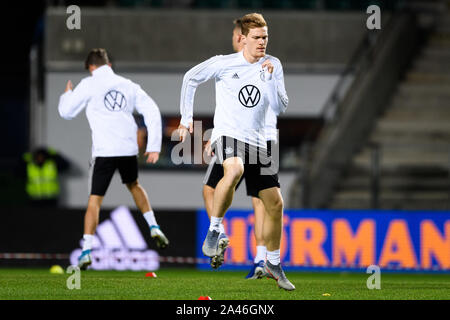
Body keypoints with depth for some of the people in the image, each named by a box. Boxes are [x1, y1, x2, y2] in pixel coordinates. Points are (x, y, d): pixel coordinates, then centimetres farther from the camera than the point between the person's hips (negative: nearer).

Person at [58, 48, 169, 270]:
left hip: (104, 151, -3)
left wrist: (67, 95, 29)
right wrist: (154, 146, 7)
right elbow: (152, 112, 7)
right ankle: (153, 227, 21)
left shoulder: (89, 85, 2)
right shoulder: (128, 85, 13)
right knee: (133, 185, 31)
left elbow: (66, 112, 8)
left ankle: (87, 250, -7)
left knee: (95, 199, 2)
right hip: (129, 149, 3)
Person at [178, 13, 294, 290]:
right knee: (234, 170, -39)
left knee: (275, 204, 5)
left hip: (256, 142, 5)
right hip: (227, 134, -5)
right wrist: (186, 118, 10)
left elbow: (280, 108, -1)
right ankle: (214, 230, -26)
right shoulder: (223, 64, -3)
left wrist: (270, 78, -15)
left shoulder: (273, 65, 5)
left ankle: (273, 263, 25)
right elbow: (191, 78, 11)